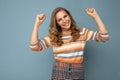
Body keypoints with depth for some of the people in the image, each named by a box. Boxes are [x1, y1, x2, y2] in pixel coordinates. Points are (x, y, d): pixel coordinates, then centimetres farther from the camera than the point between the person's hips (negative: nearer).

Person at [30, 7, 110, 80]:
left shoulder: (82, 32, -1)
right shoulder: (53, 36, 0)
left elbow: (105, 37, -9)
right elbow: (34, 47, -10)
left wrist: (95, 16, -12)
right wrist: (37, 23, -12)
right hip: (59, 73, 0)